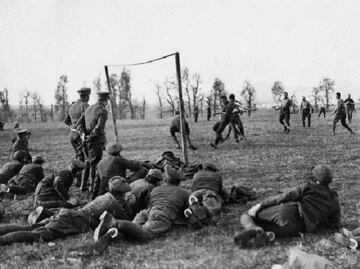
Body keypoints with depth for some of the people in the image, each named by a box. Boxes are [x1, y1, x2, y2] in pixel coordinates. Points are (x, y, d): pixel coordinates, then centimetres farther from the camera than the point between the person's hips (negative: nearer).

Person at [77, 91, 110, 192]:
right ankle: (93, 186, 5)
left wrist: (83, 134, -2)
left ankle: (83, 185, 19)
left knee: (90, 162, 17)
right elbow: (99, 127, -24)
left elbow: (79, 123, 10)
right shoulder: (103, 111, -12)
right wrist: (91, 136, -14)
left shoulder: (89, 109, 13)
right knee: (95, 163, 2)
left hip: (88, 141, 7)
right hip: (97, 140, -7)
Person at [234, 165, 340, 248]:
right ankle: (268, 235, -23)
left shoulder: (309, 187, 13)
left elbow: (286, 196, 2)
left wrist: (260, 205, 1)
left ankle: (253, 230, -26)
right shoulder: (334, 200, 20)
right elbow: (335, 223, 25)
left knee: (246, 217, 10)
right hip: (295, 229, 3)